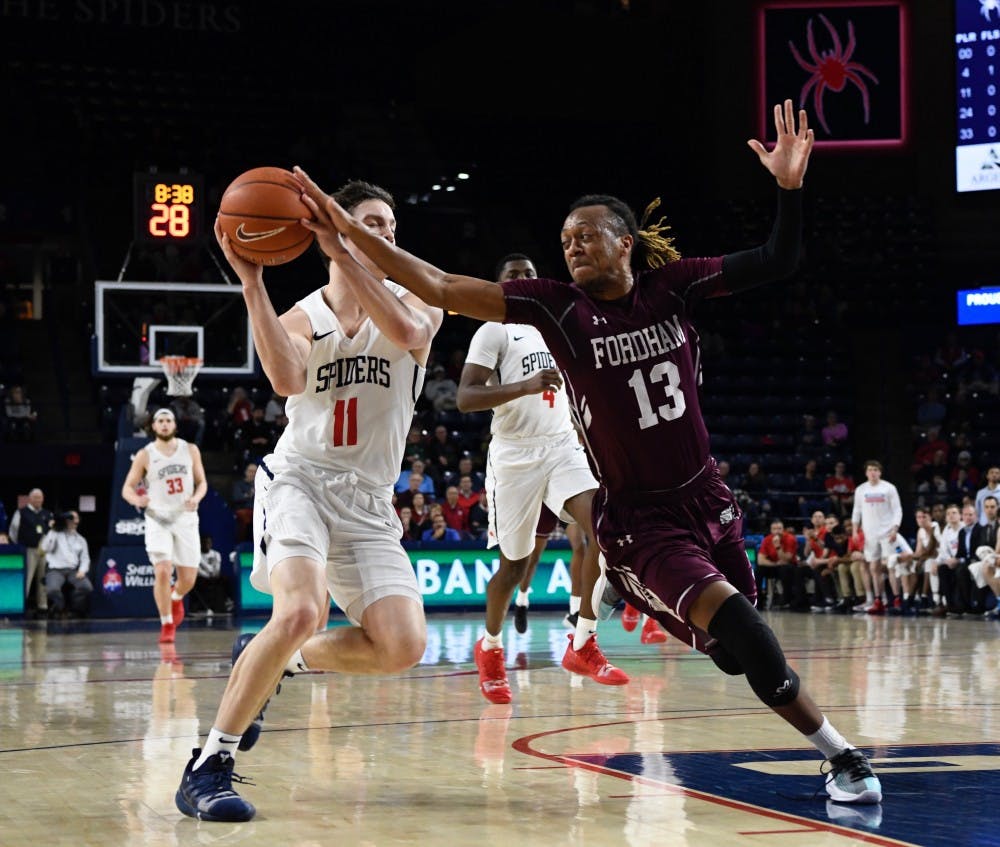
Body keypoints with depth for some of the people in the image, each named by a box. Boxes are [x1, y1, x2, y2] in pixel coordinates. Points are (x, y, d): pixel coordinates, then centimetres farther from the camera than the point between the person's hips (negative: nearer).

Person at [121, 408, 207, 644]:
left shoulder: (190, 450, 4)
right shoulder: (145, 455, -1)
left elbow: (202, 482, 10)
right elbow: (127, 487, 0)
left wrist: (196, 498, -13)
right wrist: (137, 500, -23)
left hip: (186, 518, 2)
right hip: (158, 519, -2)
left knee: (188, 578, 3)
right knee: (162, 572, -18)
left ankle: (176, 598, 39)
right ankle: (166, 624, -2)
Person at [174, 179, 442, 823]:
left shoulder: (417, 305, 5)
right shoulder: (300, 318, 3)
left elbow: (408, 332, -23)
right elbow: (288, 379, -21)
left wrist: (341, 254, -28)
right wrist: (251, 282, -26)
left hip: (368, 501, 3)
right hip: (299, 479, -3)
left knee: (403, 647, -11)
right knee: (301, 611, -29)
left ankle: (271, 659, 14)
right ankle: (209, 765, -19)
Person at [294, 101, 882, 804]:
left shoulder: (673, 285, -1)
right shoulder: (558, 306, -8)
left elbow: (777, 264, 2)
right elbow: (440, 288, -15)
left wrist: (790, 186, -13)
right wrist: (352, 233, -22)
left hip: (707, 500, 3)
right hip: (637, 519, -3)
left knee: (741, 651, 12)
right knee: (740, 631, -21)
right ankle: (841, 754, -7)